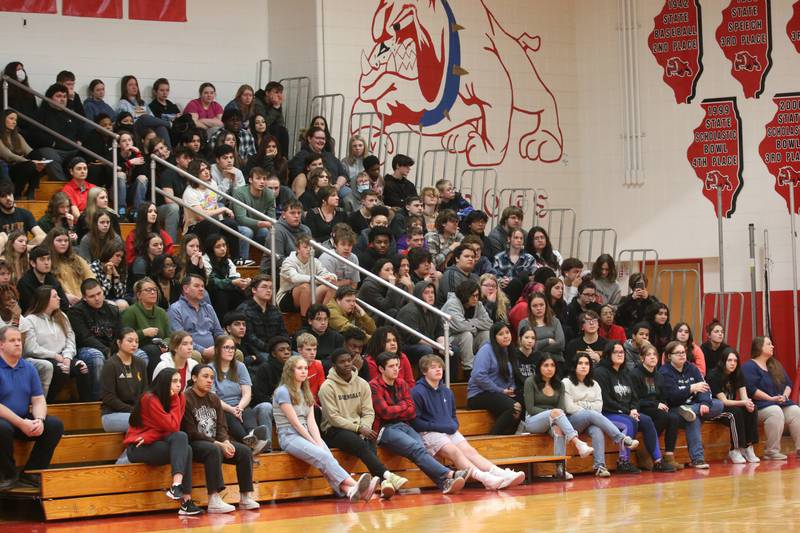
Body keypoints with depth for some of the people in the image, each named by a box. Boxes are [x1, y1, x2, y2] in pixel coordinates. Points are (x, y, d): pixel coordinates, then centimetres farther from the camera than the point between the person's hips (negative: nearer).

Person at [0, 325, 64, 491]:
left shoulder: (29, 368, 8)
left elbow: (38, 400, 5)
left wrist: (39, 420, -17)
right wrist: (21, 423, -24)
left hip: (25, 421, 6)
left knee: (55, 425, -13)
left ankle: (30, 473, -4)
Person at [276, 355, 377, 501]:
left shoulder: (306, 393, 20)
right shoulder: (283, 392, -2)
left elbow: (311, 422, 8)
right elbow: (295, 423, -8)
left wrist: (319, 441, -9)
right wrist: (315, 443, -11)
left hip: (307, 435, 6)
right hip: (289, 437, -6)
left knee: (327, 458, -25)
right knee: (322, 456, -31)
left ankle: (348, 490, -51)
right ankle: (354, 485, -49)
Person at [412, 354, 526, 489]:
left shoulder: (447, 392, 18)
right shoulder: (418, 392, -4)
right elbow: (415, 422, -9)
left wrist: (453, 425, 4)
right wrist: (439, 427, -13)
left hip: (450, 431, 6)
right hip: (429, 433, -6)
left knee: (470, 451, -16)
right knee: (454, 452, -29)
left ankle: (502, 474, -36)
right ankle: (484, 478, -48)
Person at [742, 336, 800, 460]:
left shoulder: (776, 365, 22)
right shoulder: (749, 367, -3)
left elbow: (788, 383, 20)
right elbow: (751, 389, -15)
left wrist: (785, 396, -3)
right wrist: (771, 398, -19)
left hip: (781, 403, 7)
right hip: (760, 405, -7)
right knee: (775, 412, -38)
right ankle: (772, 451, -36)